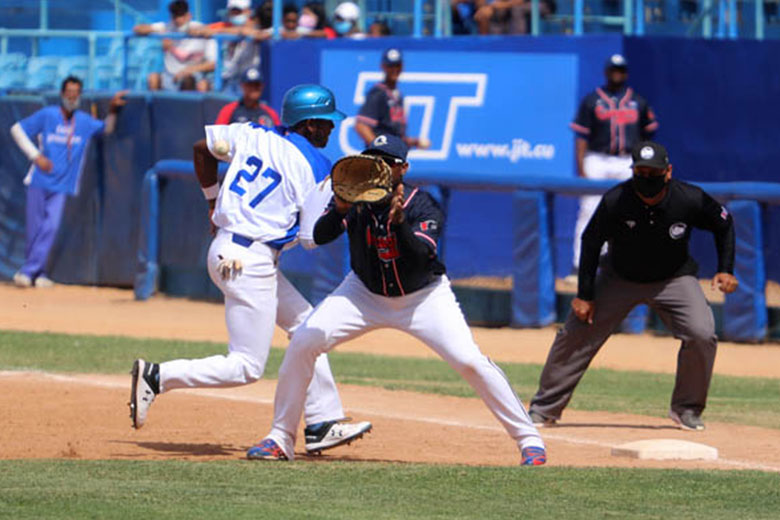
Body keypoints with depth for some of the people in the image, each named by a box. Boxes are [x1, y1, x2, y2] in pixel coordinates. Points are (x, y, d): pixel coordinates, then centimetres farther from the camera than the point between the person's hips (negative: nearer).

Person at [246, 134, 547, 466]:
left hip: (423, 297, -3)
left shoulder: (421, 205, -20)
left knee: (470, 360, -19)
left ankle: (529, 439, -5)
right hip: (365, 294, 3)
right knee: (303, 343, -15)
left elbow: (420, 256, -34)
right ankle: (281, 440, -2)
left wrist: (399, 220, -47)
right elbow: (319, 236, -26)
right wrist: (340, 209, -44)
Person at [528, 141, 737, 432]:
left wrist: (725, 270, -11)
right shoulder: (615, 202, -25)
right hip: (620, 277, 0)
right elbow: (591, 242, -10)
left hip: (673, 278, 0)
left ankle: (687, 409, 1)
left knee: (702, 334, -20)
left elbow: (723, 224, -3)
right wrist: (585, 295, -11)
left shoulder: (690, 200, -23)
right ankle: (544, 409, 9)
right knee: (576, 334, -6)